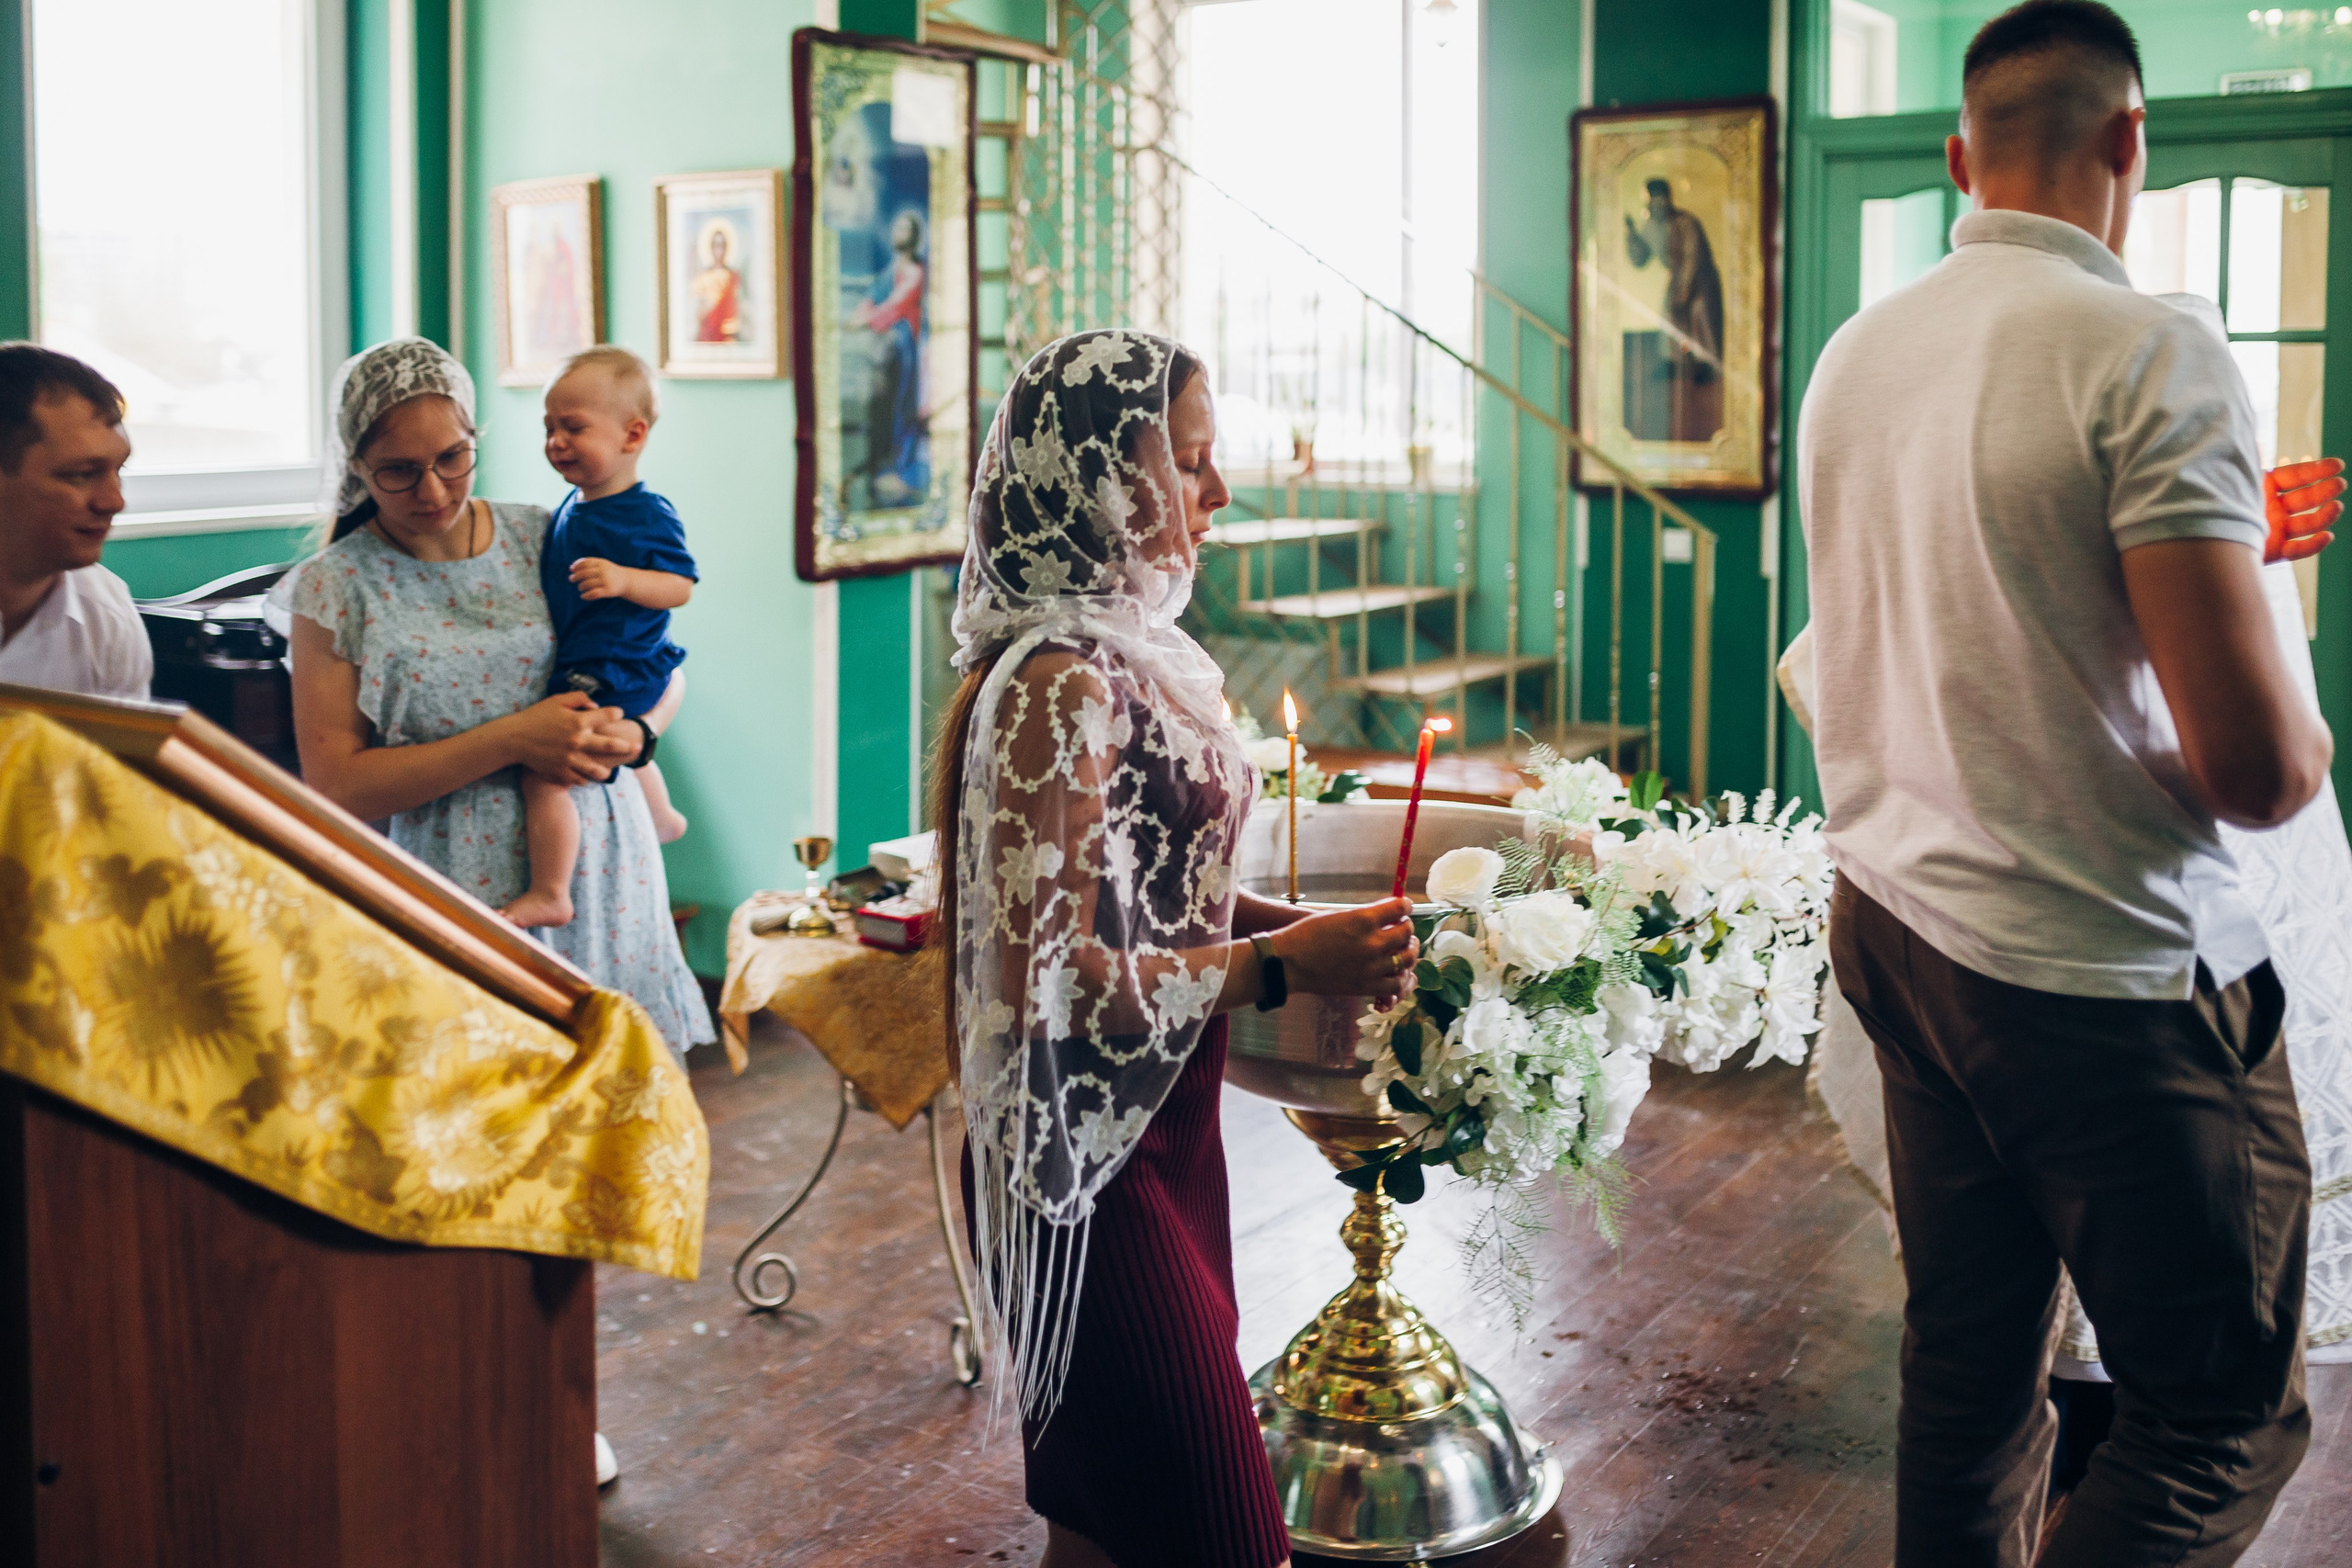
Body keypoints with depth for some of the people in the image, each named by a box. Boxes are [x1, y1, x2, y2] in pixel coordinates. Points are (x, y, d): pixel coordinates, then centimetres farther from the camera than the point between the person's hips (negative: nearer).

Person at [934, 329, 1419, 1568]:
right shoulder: (1059, 687, -21)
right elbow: (1051, 973, -24)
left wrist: (1302, 922, 3)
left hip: (1164, 1130, 9)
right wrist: (1281, 967, -22)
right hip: (1093, 1155, -9)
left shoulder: (1135, 649, 7)